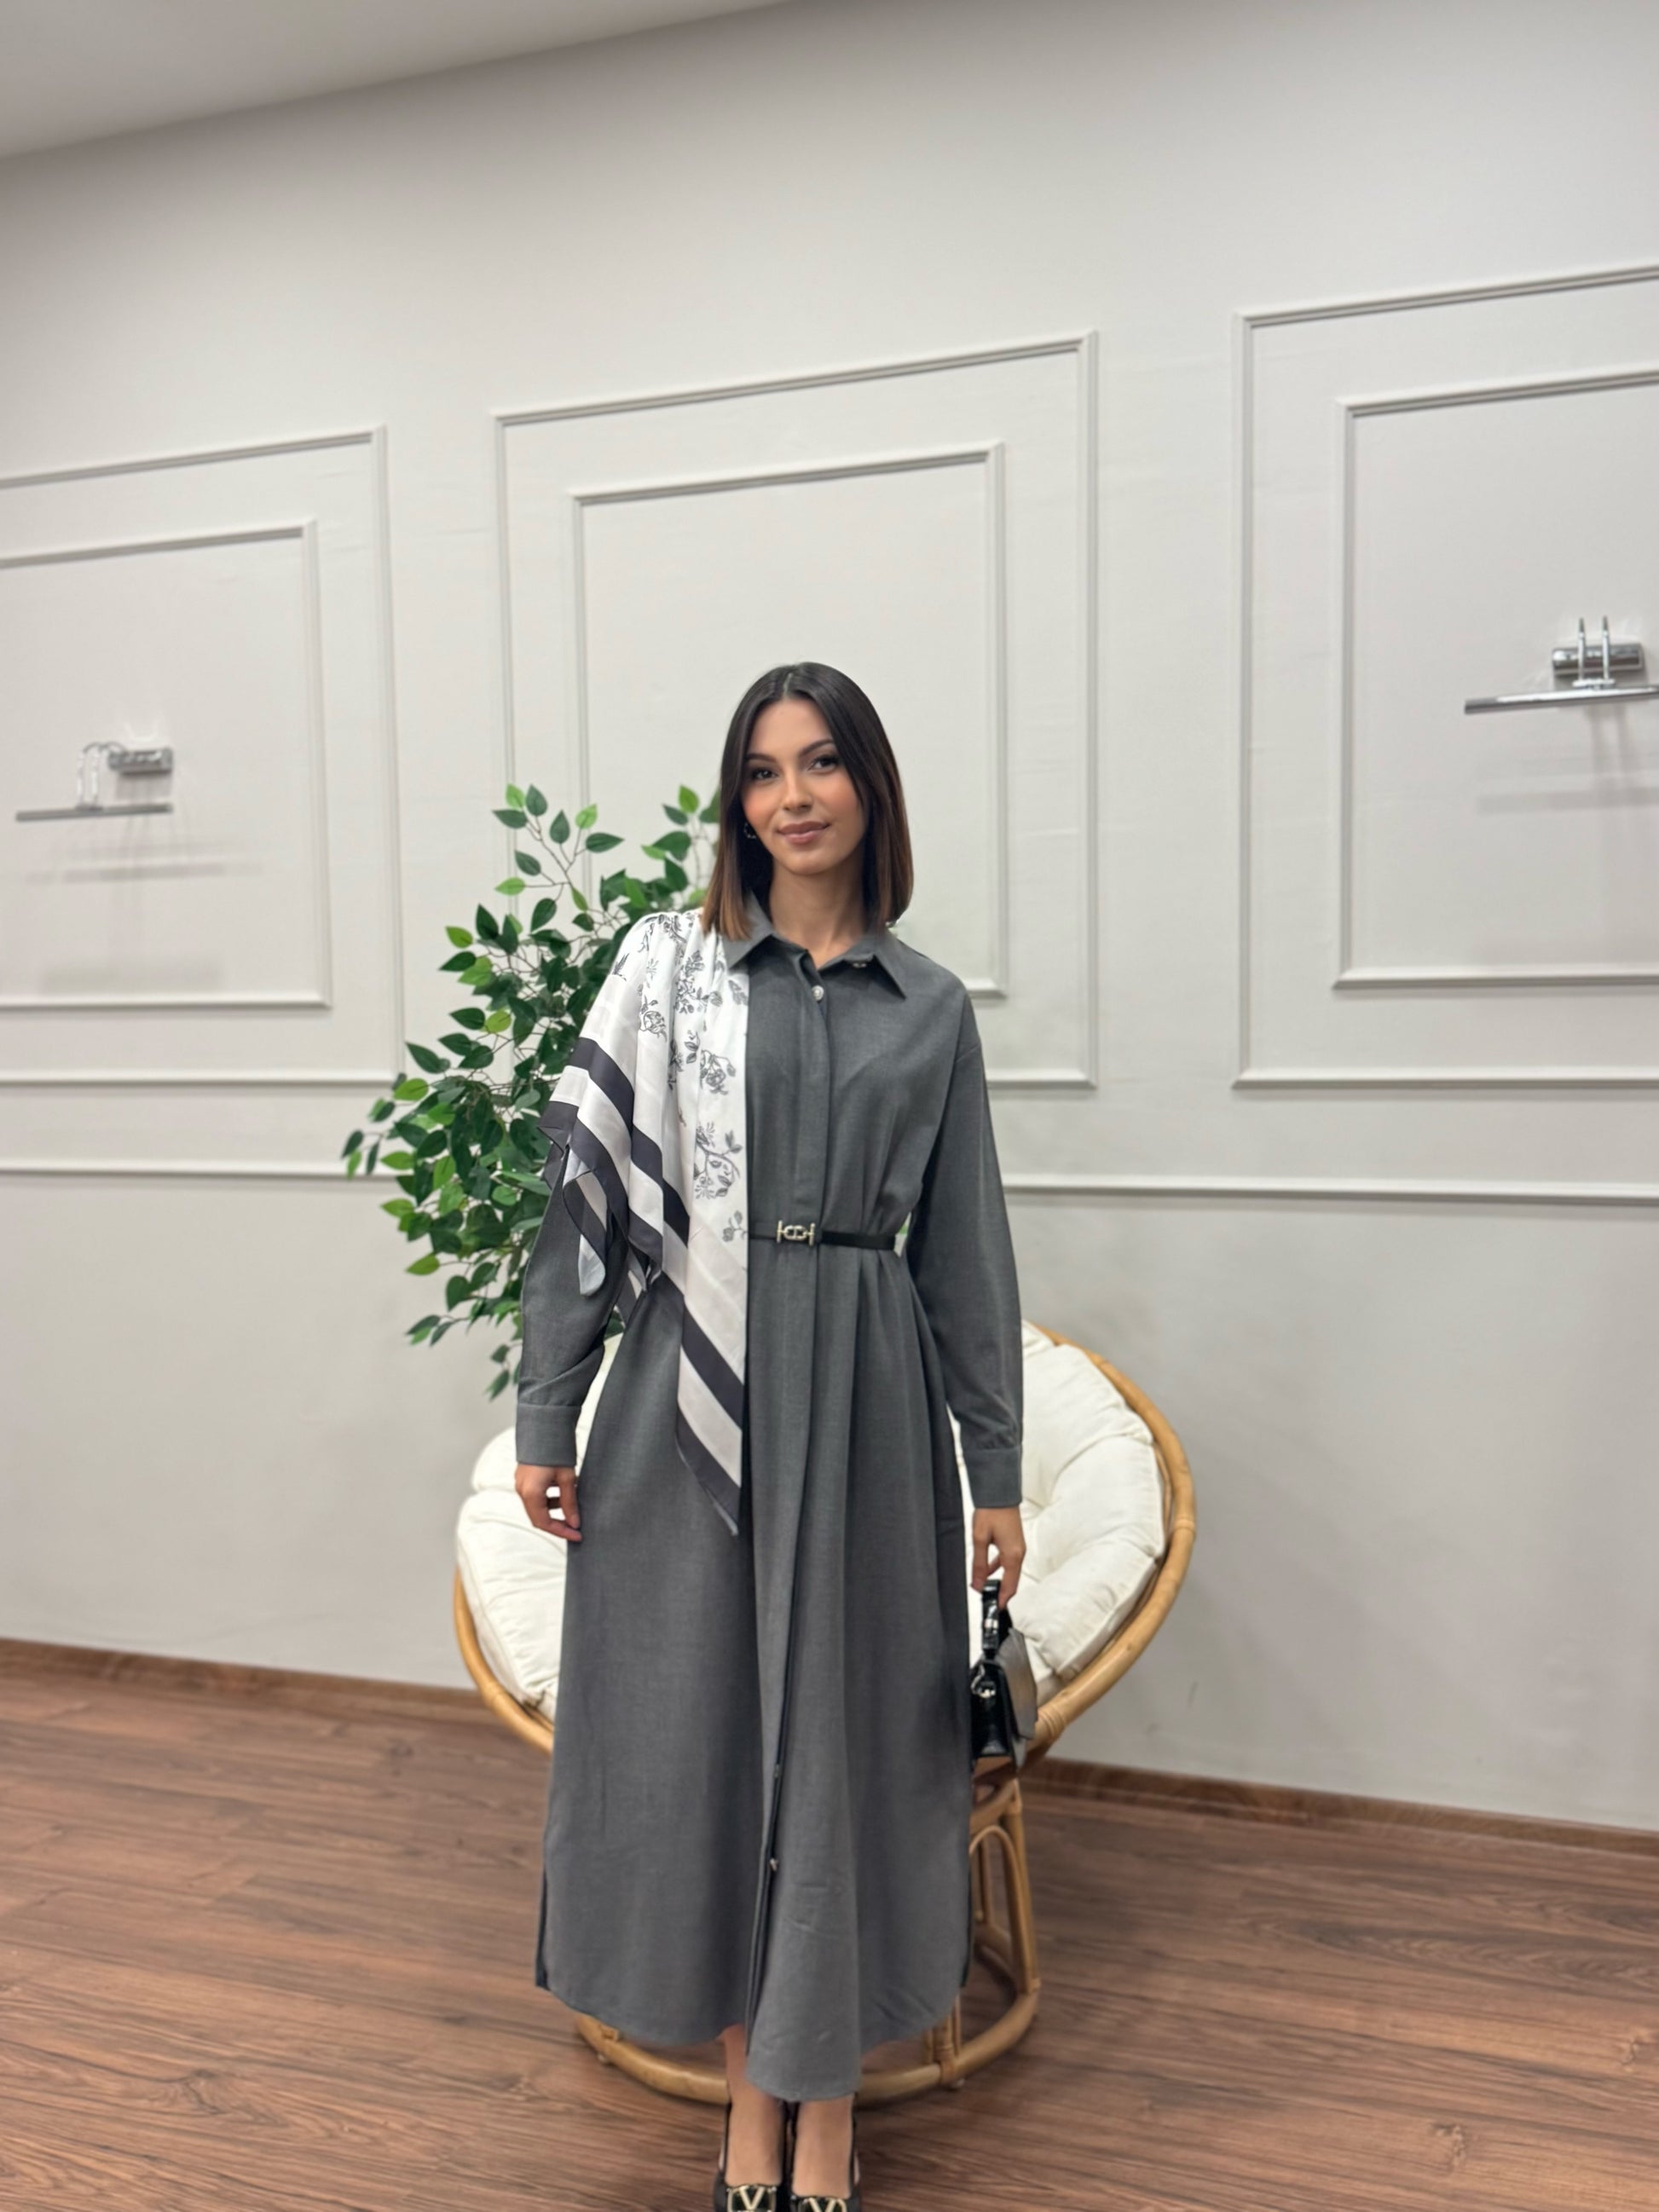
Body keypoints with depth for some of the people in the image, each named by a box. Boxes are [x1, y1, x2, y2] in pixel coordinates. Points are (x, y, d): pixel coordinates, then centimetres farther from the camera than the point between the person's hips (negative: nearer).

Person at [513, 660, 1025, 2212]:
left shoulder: (932, 1007, 7)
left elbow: (967, 1251, 7)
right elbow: (580, 1205, 1)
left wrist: (997, 1475, 6)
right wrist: (544, 1418, -2)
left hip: (866, 1401, 1)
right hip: (692, 1392, -1)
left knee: (845, 1737, 9)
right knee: (704, 1724, 9)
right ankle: (750, 2085, 31)